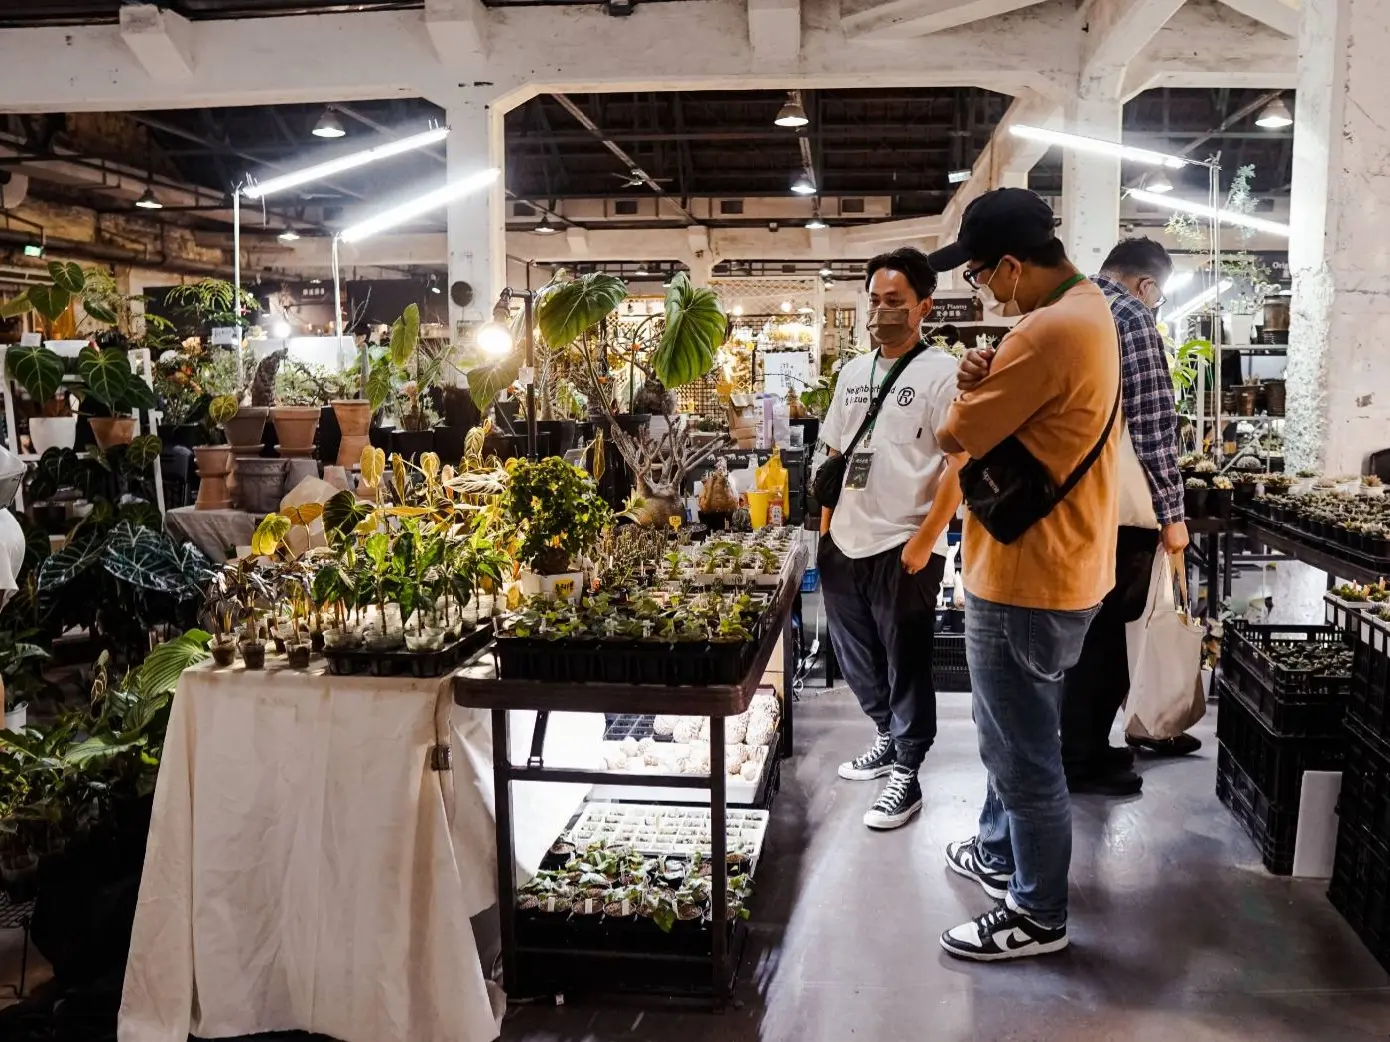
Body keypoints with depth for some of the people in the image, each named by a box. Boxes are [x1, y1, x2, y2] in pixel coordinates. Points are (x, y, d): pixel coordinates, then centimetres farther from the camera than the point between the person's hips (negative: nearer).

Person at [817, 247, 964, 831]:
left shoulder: (941, 373, -9)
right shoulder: (853, 372, 11)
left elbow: (960, 466, -12)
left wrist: (924, 541, -16)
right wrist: (824, 529, 12)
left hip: (904, 549, -7)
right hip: (844, 544, 7)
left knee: (905, 664, 5)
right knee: (856, 657, 18)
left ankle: (907, 774, 18)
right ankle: (889, 736, 39)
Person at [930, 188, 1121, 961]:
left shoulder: (1050, 330, -26)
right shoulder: (1088, 306, 9)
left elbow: (954, 436, -21)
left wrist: (971, 392, 1)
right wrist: (989, 385, -9)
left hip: (1027, 578, -11)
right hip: (1057, 563, 11)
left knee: (1024, 752, 4)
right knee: (1014, 735, 25)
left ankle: (1038, 914, 20)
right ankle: (1001, 853, 42)